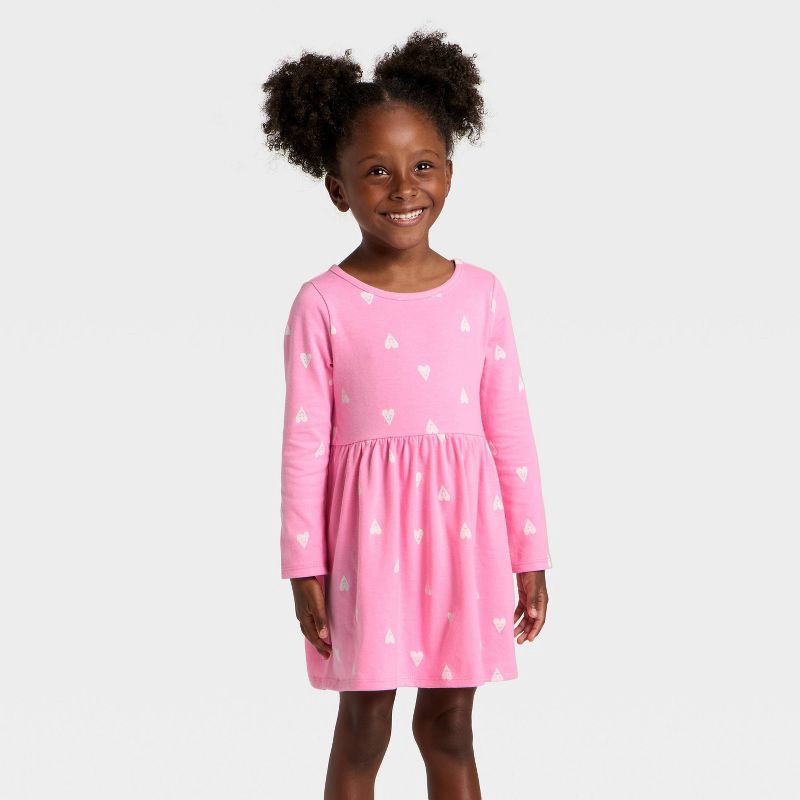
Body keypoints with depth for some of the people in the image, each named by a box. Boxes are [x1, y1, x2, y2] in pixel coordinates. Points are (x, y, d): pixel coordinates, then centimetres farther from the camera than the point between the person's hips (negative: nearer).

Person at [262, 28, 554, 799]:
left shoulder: (481, 294, 2)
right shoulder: (322, 305, -6)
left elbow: (510, 430, 5)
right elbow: (305, 445, -5)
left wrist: (529, 556, 6)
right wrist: (304, 569, -6)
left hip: (462, 526, 3)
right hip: (367, 528, -2)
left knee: (449, 726, 14)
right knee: (362, 730, 9)